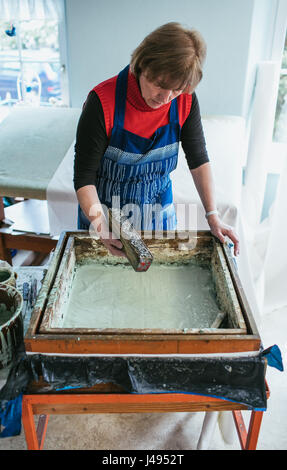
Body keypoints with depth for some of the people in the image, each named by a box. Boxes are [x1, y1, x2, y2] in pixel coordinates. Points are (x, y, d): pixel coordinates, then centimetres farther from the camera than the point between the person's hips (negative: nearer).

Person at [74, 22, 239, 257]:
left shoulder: (185, 100, -15)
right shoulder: (103, 101, -26)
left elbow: (198, 159, -4)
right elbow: (84, 176, -23)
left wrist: (213, 217, -10)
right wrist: (102, 229, -35)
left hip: (158, 209, 3)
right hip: (104, 210, -2)